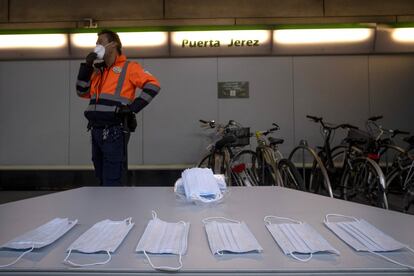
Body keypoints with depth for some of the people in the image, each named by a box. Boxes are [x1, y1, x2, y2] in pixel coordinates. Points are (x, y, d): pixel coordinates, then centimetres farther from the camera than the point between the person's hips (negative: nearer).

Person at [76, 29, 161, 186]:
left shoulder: (129, 67, -1)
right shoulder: (98, 71, 21)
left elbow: (153, 85, -9)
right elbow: (82, 92, 18)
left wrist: (134, 107, -16)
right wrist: (86, 66, 8)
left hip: (114, 132, -7)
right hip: (96, 132, 8)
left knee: (111, 183, -5)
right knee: (102, 179, 17)